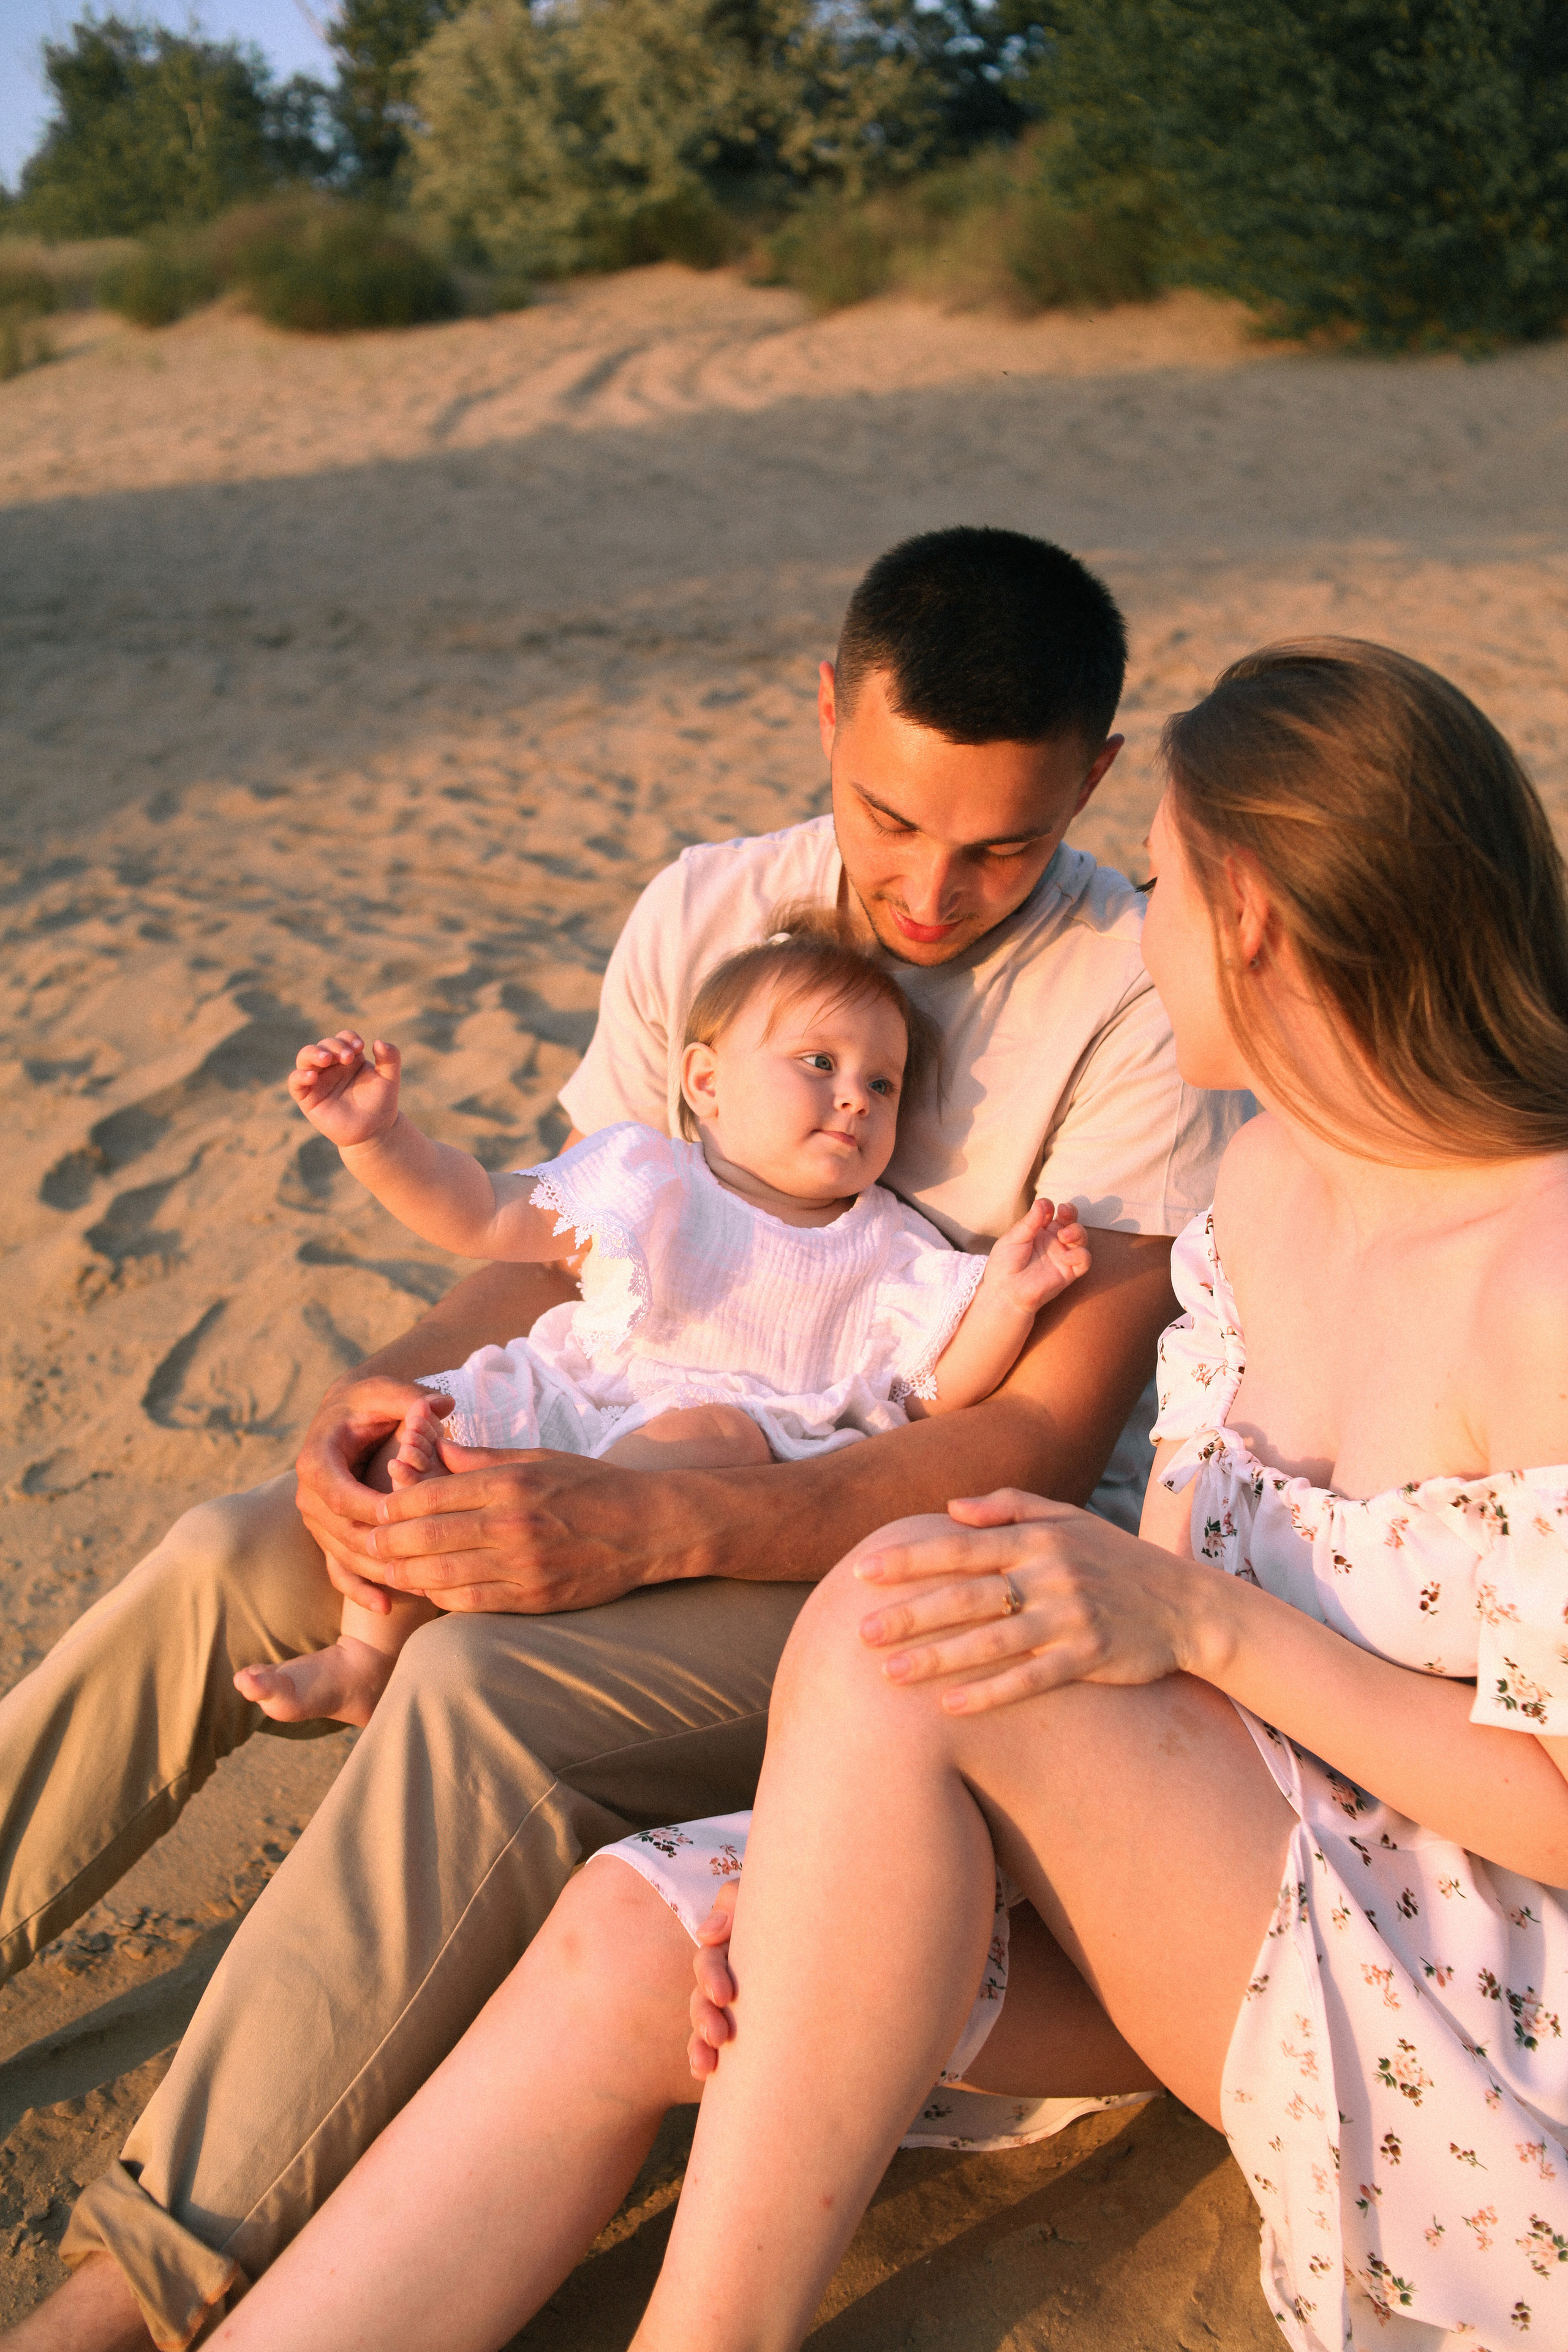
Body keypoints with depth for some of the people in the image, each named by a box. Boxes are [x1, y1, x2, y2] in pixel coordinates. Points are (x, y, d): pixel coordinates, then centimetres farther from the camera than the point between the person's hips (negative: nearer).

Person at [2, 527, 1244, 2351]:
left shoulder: (1145, 1006, -18)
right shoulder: (708, 910, -1)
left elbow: (1046, 1440, -24)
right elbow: (564, 1249, 4)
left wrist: (641, 1530, -35)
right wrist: (389, 1392, -18)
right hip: (681, 1480, 6)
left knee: (490, 1684, -31)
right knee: (224, 1567, -8)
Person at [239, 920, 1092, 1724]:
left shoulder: (892, 1254, 11)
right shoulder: (640, 1176, 10)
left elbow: (944, 1390, 6)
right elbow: (479, 1216, 10)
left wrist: (1006, 1301, -12)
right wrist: (376, 1137, -3)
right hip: (569, 1407, 3)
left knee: (709, 1434, -34)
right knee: (431, 1414, -16)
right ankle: (366, 1658, -14)